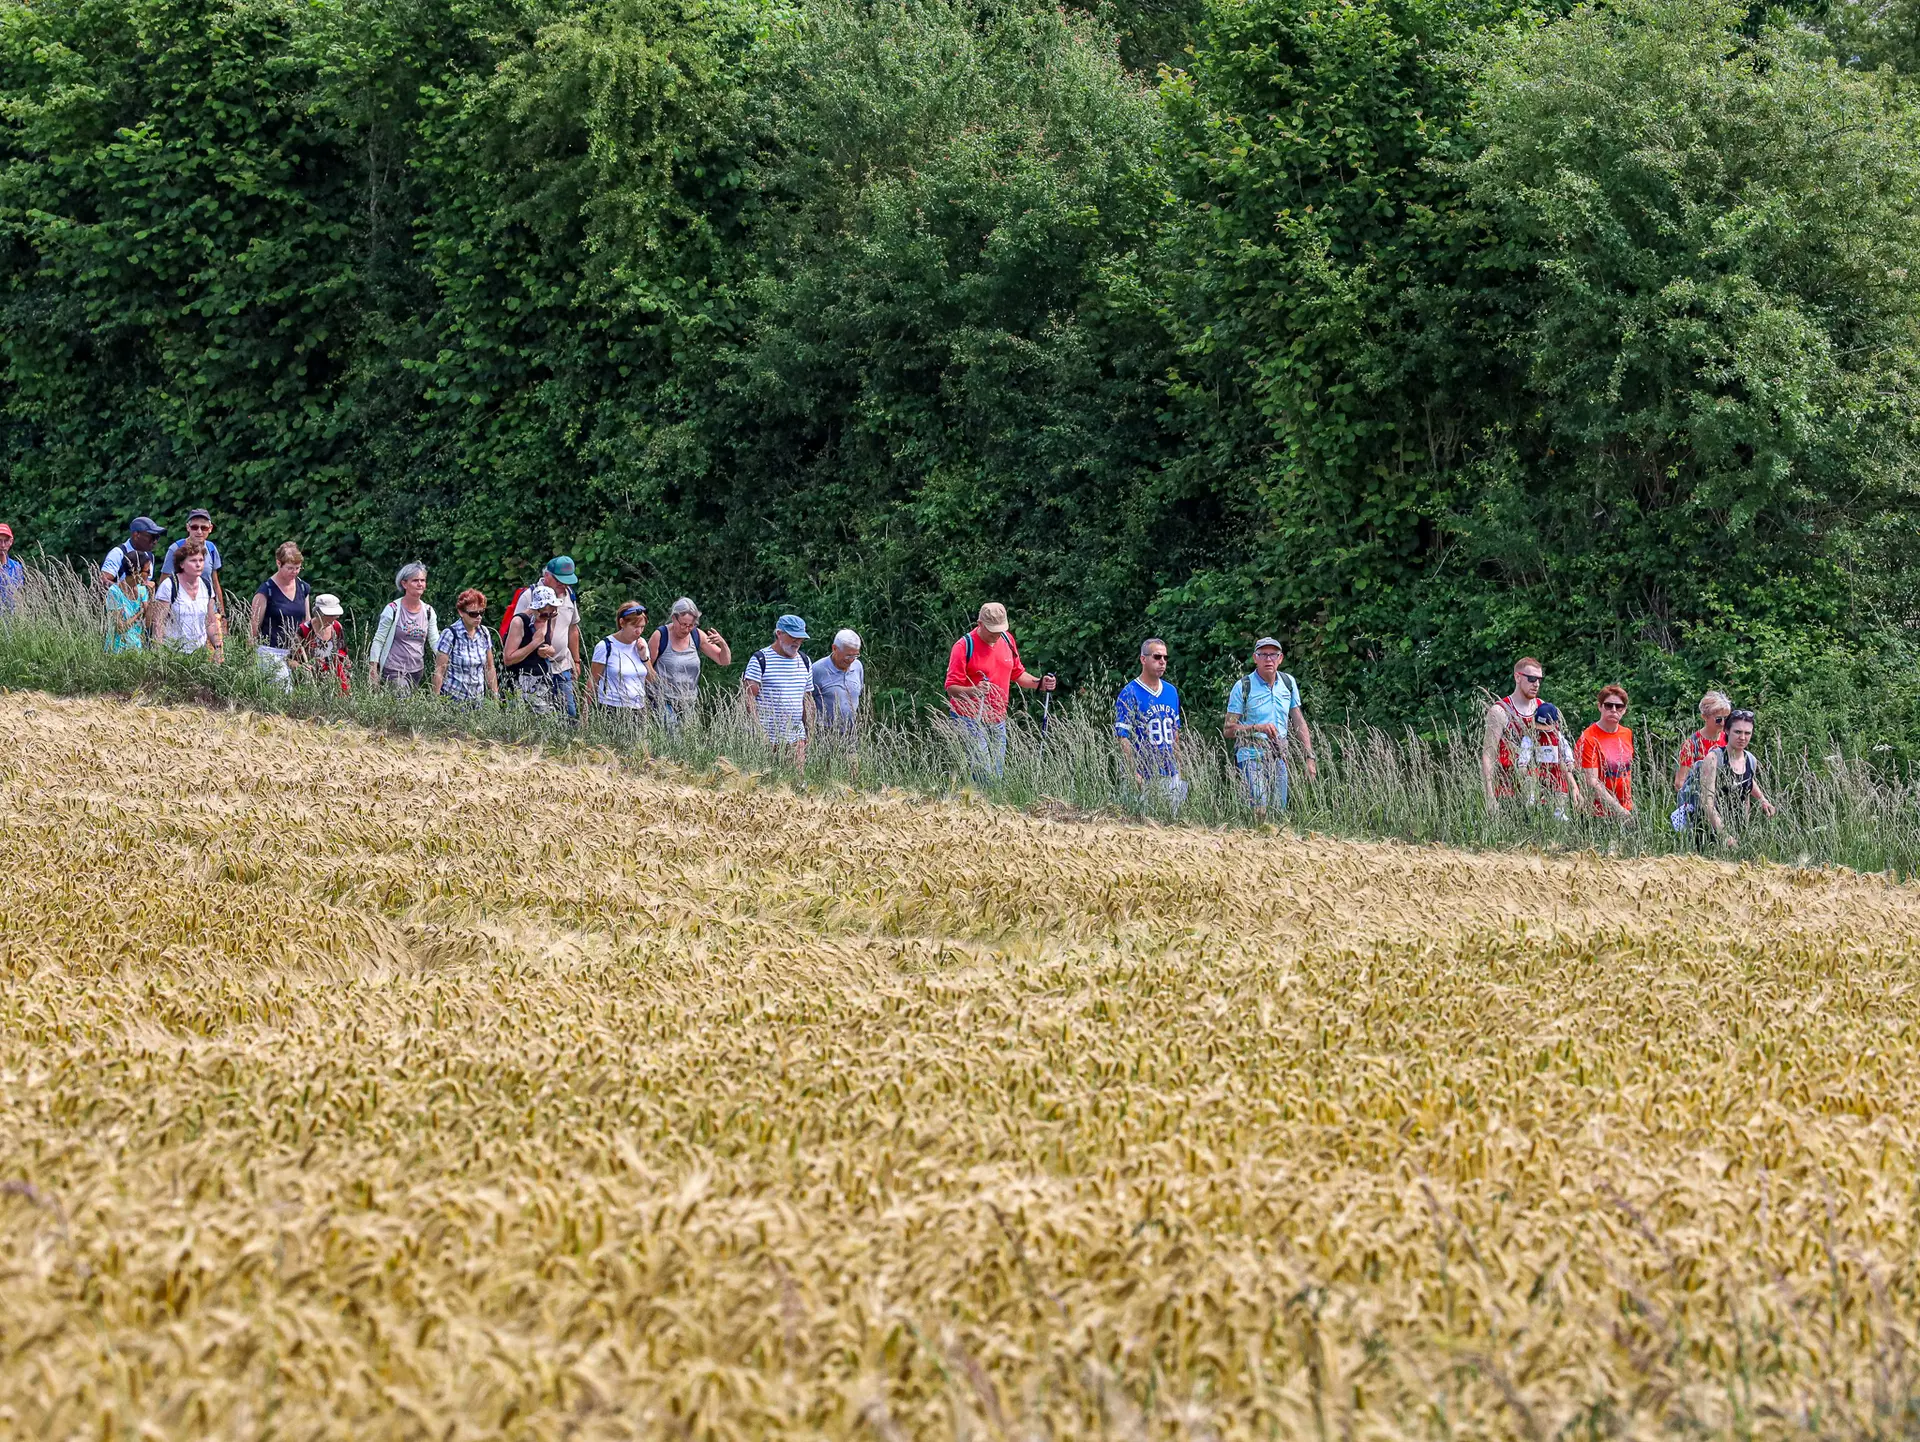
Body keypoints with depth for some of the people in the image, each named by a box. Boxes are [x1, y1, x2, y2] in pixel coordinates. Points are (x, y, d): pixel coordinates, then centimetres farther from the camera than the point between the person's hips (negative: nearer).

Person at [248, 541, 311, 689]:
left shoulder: (303, 588, 11)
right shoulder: (266, 590, -5)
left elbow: (307, 622, 20)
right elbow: (254, 626, -3)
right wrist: (251, 654, -5)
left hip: (295, 653, 6)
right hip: (271, 653, -6)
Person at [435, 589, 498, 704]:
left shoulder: (484, 634, 5)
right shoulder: (450, 635, -10)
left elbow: (490, 669, 12)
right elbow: (439, 672, -9)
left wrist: (495, 698, 8)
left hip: (478, 699, 4)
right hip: (453, 699, -4)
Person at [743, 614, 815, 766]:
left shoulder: (804, 661, 15)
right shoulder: (760, 660, -3)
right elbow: (749, 697, -9)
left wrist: (810, 735, 14)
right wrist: (758, 731, -18)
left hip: (796, 737, 5)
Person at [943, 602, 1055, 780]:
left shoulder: (1007, 640, 8)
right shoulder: (964, 646, -12)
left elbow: (1017, 673, 22)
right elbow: (951, 688, -14)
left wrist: (1039, 683, 4)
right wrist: (974, 691, -33)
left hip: (998, 720, 7)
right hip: (970, 718, -7)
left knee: (998, 774, 6)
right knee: (984, 772, -18)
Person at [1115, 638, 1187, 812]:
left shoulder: (1171, 691, 14)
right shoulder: (1130, 693, -6)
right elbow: (1122, 737, -11)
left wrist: (1179, 769, 15)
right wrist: (1135, 774, -18)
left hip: (1170, 776, 6)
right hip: (1145, 777, -6)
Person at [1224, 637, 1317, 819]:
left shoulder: (1288, 683, 9)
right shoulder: (1243, 686, -5)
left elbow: (1299, 722, 15)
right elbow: (1229, 729, -5)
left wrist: (1310, 758, 8)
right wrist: (1259, 728, -20)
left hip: (1279, 757, 5)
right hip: (1252, 756, -5)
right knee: (1259, 812, -20)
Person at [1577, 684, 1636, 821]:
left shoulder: (1627, 734, 8)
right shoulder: (1588, 738, -13)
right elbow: (1592, 783, -18)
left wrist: (1630, 803, 15)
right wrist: (1617, 809, -23)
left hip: (1626, 810, 6)